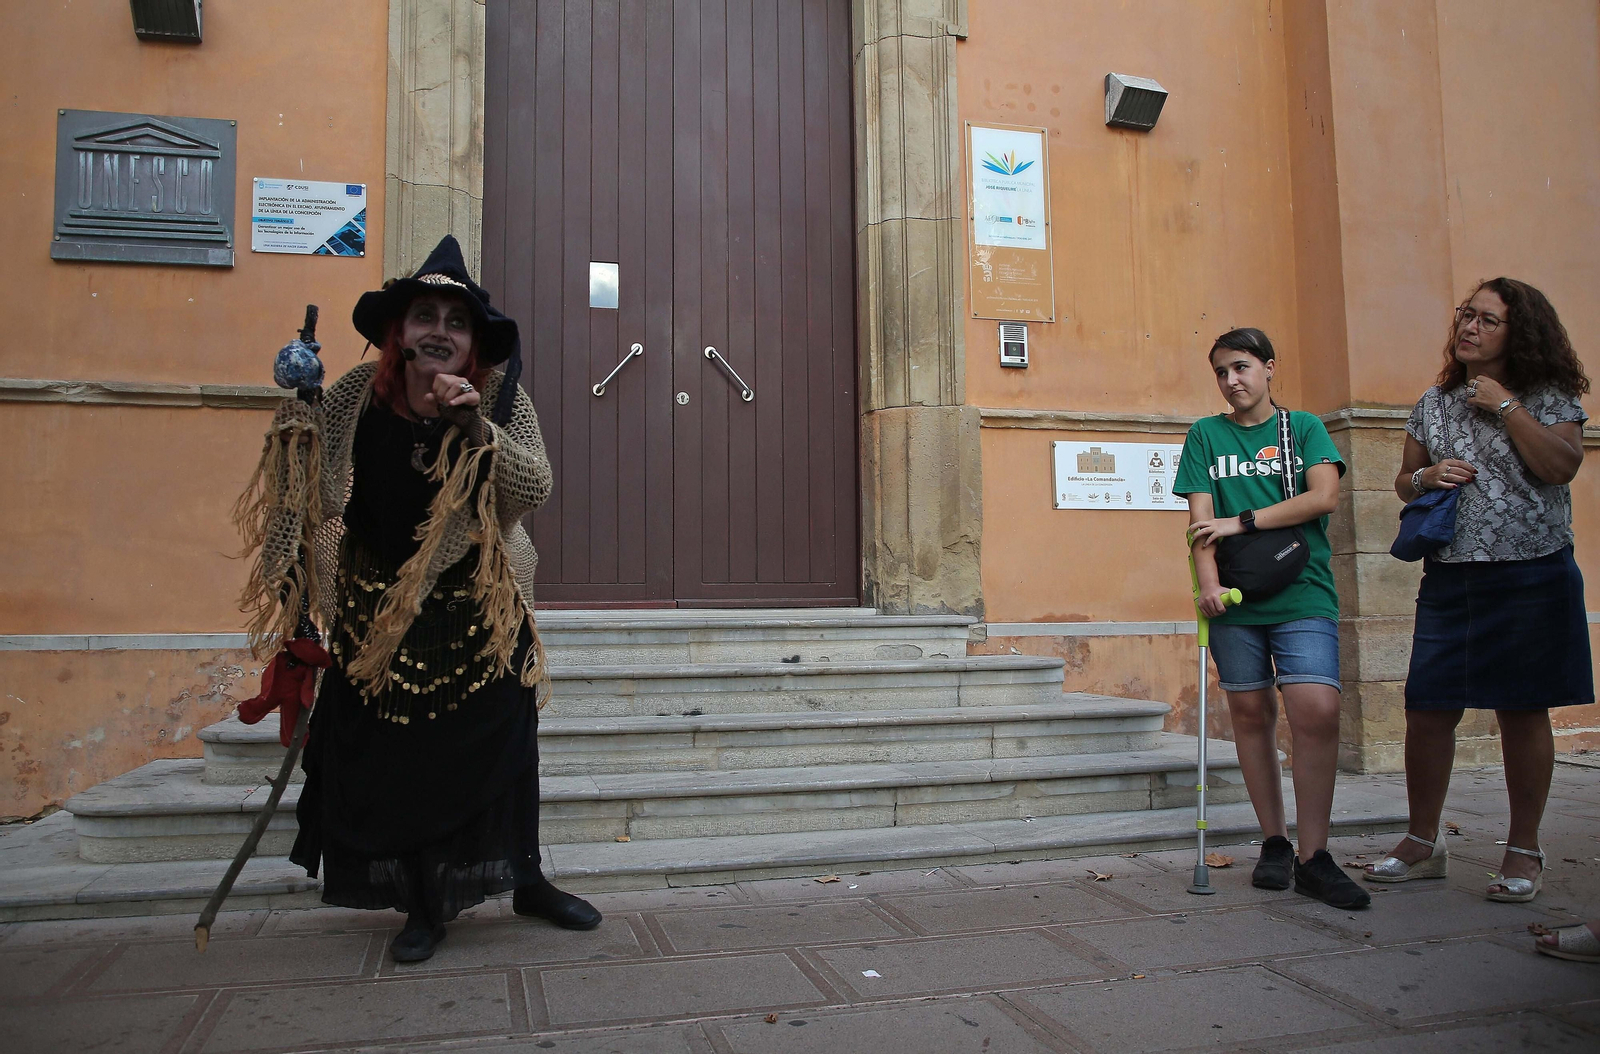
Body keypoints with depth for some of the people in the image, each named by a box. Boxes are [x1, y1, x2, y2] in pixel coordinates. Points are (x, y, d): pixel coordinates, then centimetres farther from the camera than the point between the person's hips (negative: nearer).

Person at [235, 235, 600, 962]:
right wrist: (297, 405, -14)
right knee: (394, 755, 6)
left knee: (501, 745, 8)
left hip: (481, 612, -1)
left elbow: (536, 486, -22)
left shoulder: (500, 398, -10)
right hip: (381, 614, 1)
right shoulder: (360, 396, -7)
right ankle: (423, 904, 25)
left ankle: (527, 880, 29)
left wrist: (476, 426, -32)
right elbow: (318, 490, 0)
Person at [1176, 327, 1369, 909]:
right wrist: (1208, 581, -12)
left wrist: (1242, 522, -8)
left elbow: (1324, 497, -4)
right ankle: (1274, 843, 17)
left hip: (1302, 593, -1)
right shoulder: (1205, 435, 12)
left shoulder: (1304, 426, 11)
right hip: (1235, 599, 2)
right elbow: (1201, 518, 2)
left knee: (1317, 709, -15)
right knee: (1251, 713, 5)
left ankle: (1313, 857, -7)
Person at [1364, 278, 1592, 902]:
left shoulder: (1546, 396, 2)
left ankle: (1524, 851, 18)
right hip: (1450, 576, 3)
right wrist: (1426, 476, -4)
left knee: (1522, 710, 3)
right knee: (1426, 710, -1)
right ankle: (1422, 843, 14)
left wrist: (1505, 405, -11)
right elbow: (1404, 483, 18)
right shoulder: (1433, 404, 13)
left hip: (1531, 575, -3)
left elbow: (1561, 466, -14)